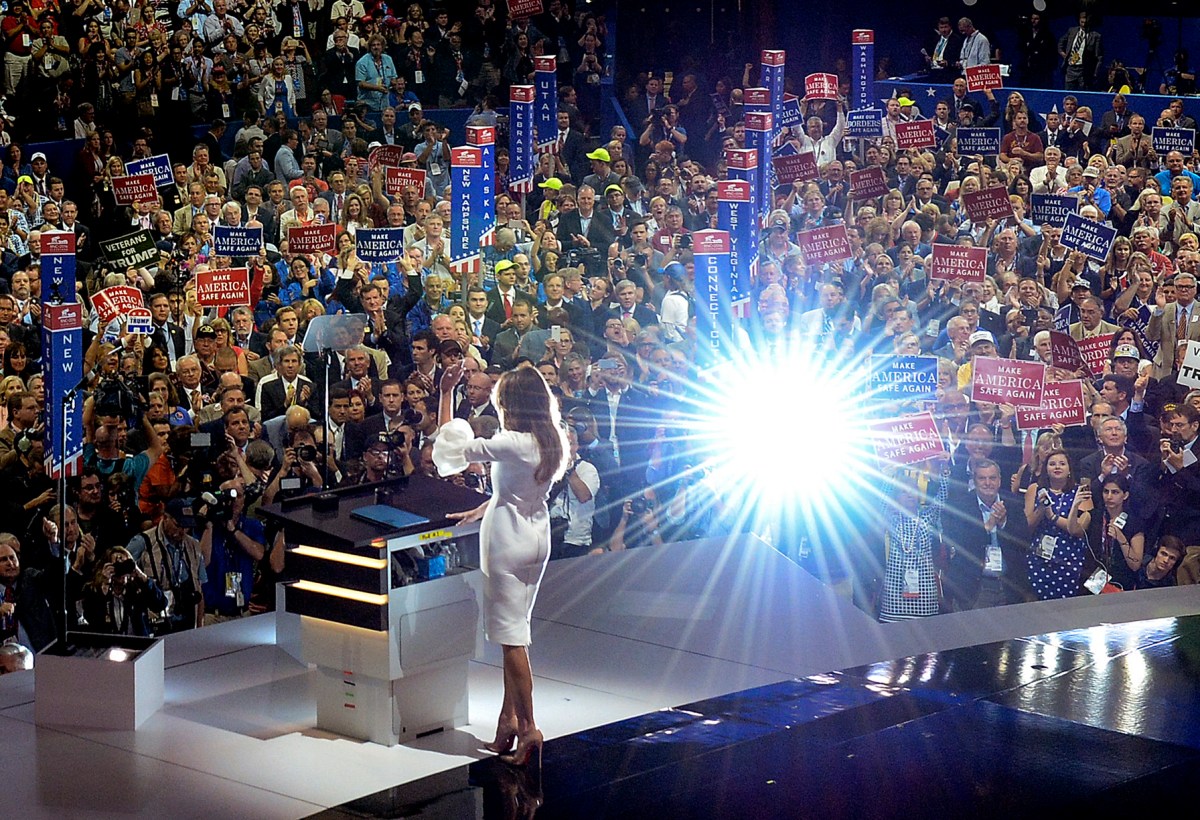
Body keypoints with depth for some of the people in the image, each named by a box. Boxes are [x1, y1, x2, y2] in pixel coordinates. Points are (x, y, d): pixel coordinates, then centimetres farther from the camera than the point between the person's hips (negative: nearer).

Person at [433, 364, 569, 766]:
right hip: (537, 538, 8)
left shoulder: (512, 444, -21)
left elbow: (454, 447, -12)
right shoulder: (551, 442, 3)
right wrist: (478, 512, 24)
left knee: (512, 637, -3)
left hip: (508, 541, -8)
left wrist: (446, 394, -7)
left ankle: (528, 729, -3)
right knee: (515, 633, 14)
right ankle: (509, 718, 18)